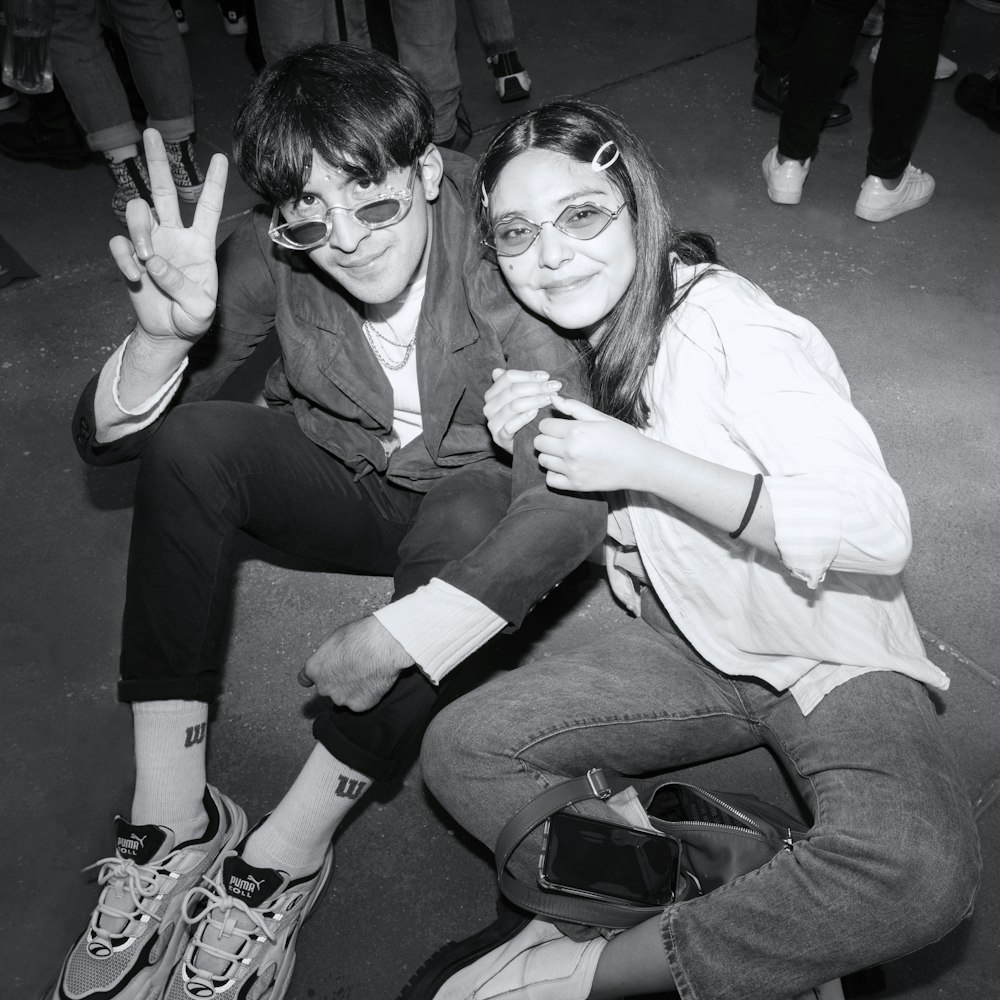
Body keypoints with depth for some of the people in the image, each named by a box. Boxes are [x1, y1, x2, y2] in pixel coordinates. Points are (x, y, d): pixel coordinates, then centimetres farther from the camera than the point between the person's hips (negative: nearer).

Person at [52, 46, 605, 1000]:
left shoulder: (497, 256, -28)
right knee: (188, 439, -23)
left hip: (467, 504, -2)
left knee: (477, 517, -36)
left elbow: (572, 494, -39)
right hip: (339, 483, 3)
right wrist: (162, 336, -39)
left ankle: (285, 851, -22)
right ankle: (170, 813, -17)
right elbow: (102, 440, -17)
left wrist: (395, 639, -44)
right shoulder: (273, 255, -18)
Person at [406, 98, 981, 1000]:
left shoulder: (726, 323, -20)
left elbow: (876, 529, -27)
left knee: (921, 866, -34)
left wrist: (644, 461, -27)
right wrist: (533, 444, -11)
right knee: (460, 749, -11)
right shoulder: (577, 341, 3)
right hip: (691, 648, 6)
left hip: (830, 655, -6)